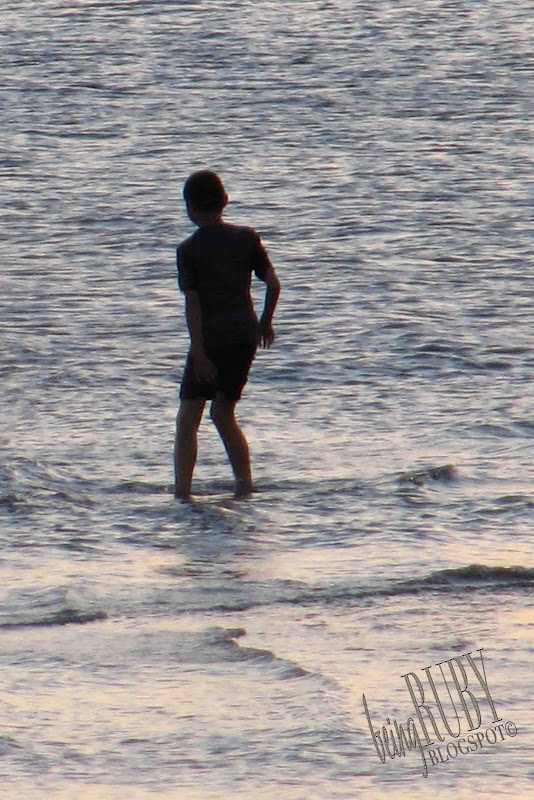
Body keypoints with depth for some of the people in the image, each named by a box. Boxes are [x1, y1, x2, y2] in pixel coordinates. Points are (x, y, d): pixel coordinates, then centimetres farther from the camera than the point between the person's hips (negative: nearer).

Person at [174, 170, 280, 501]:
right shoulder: (246, 237, 4)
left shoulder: (189, 250, -7)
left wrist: (199, 352, -14)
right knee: (224, 414, 19)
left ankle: (183, 492, -12)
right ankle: (245, 486, 14)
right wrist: (266, 321, 18)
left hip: (211, 339, -5)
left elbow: (192, 303, -11)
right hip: (245, 336, 5)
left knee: (188, 419, -2)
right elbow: (273, 282, 3)